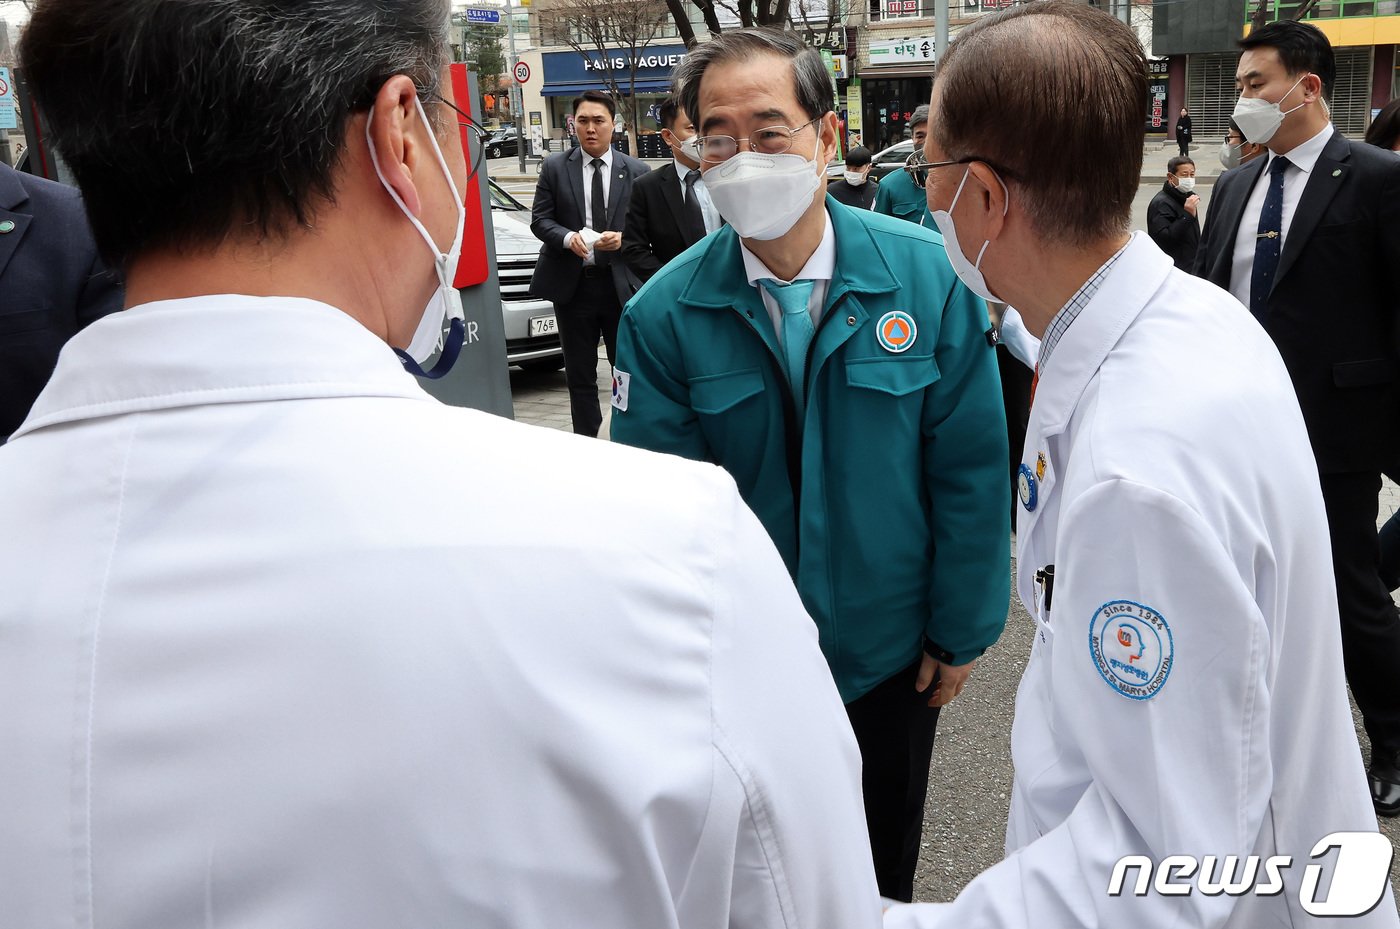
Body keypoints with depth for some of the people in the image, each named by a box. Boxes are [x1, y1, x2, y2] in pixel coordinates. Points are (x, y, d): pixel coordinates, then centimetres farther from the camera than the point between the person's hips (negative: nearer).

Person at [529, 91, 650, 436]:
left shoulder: (637, 171, 3)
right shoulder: (554, 168, 3)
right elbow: (540, 219, 2)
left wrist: (624, 238, -17)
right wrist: (567, 237, -18)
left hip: (621, 284, 0)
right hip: (572, 284, 1)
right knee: (580, 375, 9)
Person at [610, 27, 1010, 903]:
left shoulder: (930, 278, -16)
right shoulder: (664, 314, -17)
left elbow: (970, 469, -9)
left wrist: (960, 630, -4)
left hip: (893, 655, 1)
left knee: (885, 866, 25)